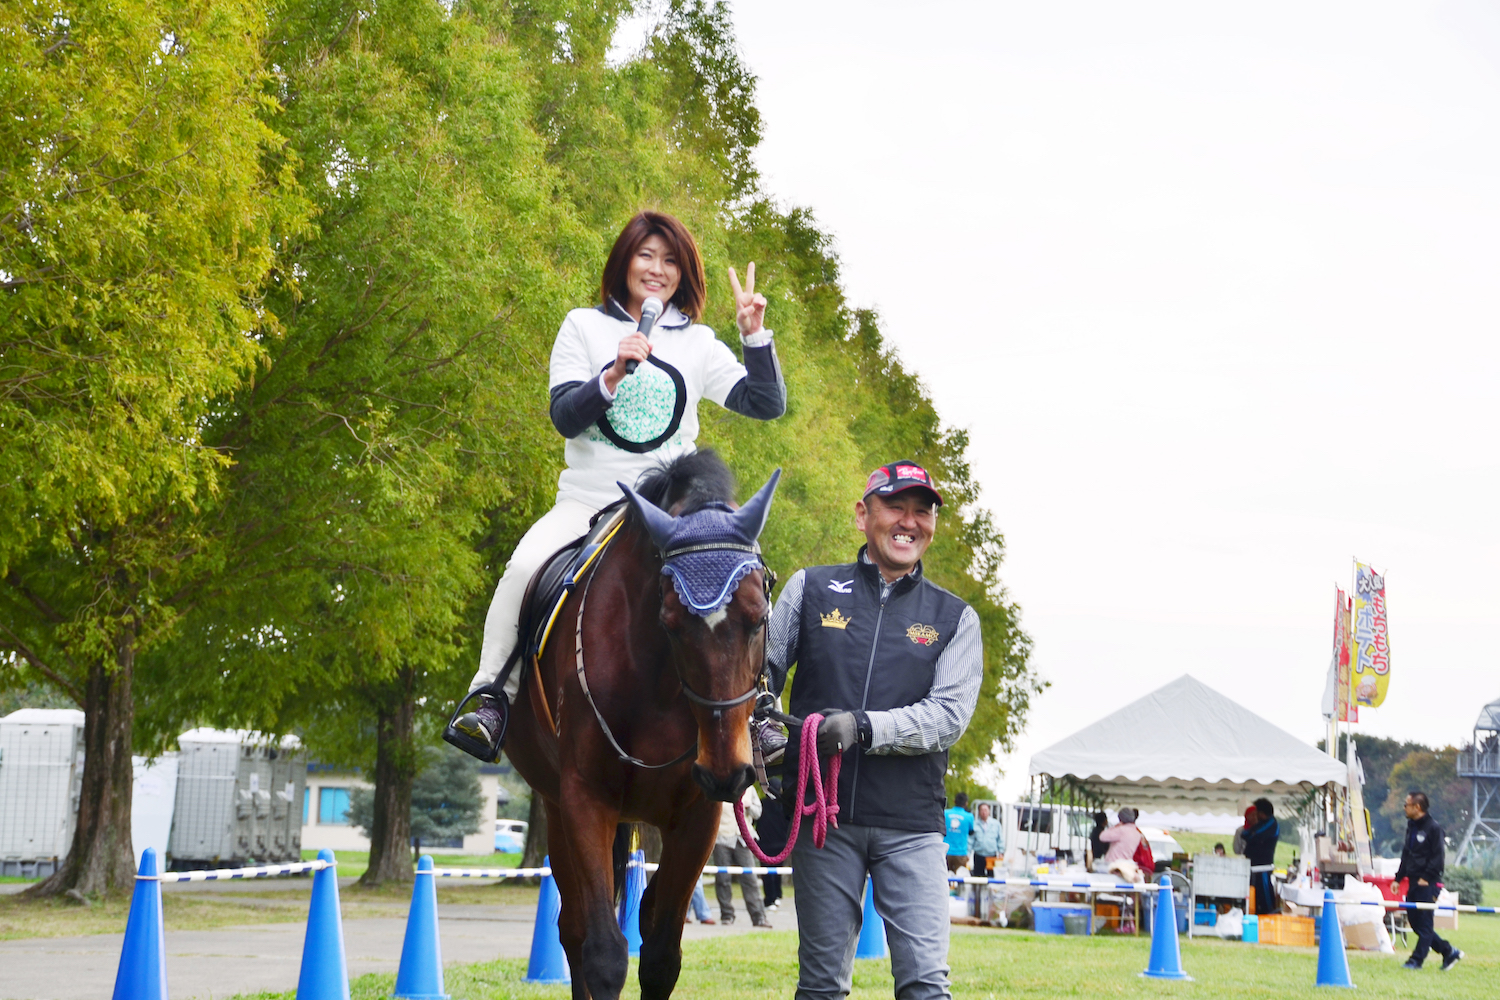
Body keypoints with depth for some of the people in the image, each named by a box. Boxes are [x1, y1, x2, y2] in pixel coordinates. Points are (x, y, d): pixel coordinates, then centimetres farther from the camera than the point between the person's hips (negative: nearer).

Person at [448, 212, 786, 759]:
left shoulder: (698, 344, 11)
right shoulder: (584, 326, 7)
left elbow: (767, 404, 7)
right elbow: (565, 417, -3)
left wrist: (755, 335, -5)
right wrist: (612, 375, -19)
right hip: (587, 500, -1)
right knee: (524, 567, -28)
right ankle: (492, 697, -19)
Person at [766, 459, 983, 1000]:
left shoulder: (955, 619, 8)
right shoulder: (811, 589, 9)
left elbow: (949, 716, -4)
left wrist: (864, 728, -18)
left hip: (912, 822, 0)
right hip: (822, 814, 0)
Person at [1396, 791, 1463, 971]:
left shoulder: (1433, 828, -8)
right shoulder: (1411, 826, 17)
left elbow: (1437, 856, -12)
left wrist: (1427, 877, -17)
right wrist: (1398, 878, 18)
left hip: (1426, 883, -9)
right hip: (1413, 882, 9)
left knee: (1424, 923, -6)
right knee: (1414, 921, 9)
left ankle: (1416, 960, -5)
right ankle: (1449, 952, 17)